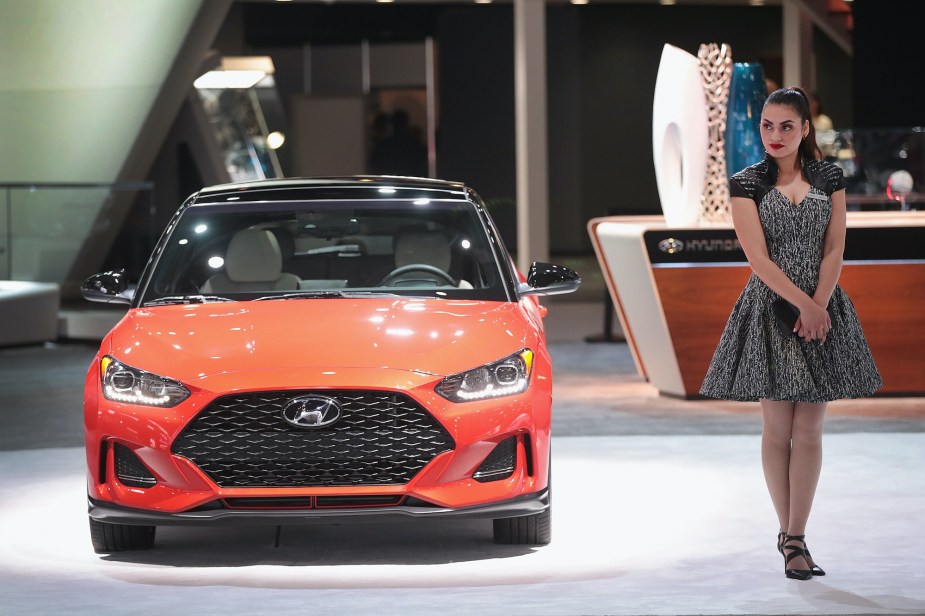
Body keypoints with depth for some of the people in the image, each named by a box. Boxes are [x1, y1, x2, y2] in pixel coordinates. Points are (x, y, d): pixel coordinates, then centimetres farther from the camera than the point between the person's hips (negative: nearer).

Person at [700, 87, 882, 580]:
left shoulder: (829, 178, 6)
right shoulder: (747, 184, -1)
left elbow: (834, 250, 1)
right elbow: (758, 258, -8)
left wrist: (817, 308, -11)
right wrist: (803, 304, -15)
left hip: (823, 310, 2)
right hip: (771, 308, -2)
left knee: (809, 430, -1)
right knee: (777, 429, 1)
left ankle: (794, 538, 1)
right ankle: (789, 535, 11)